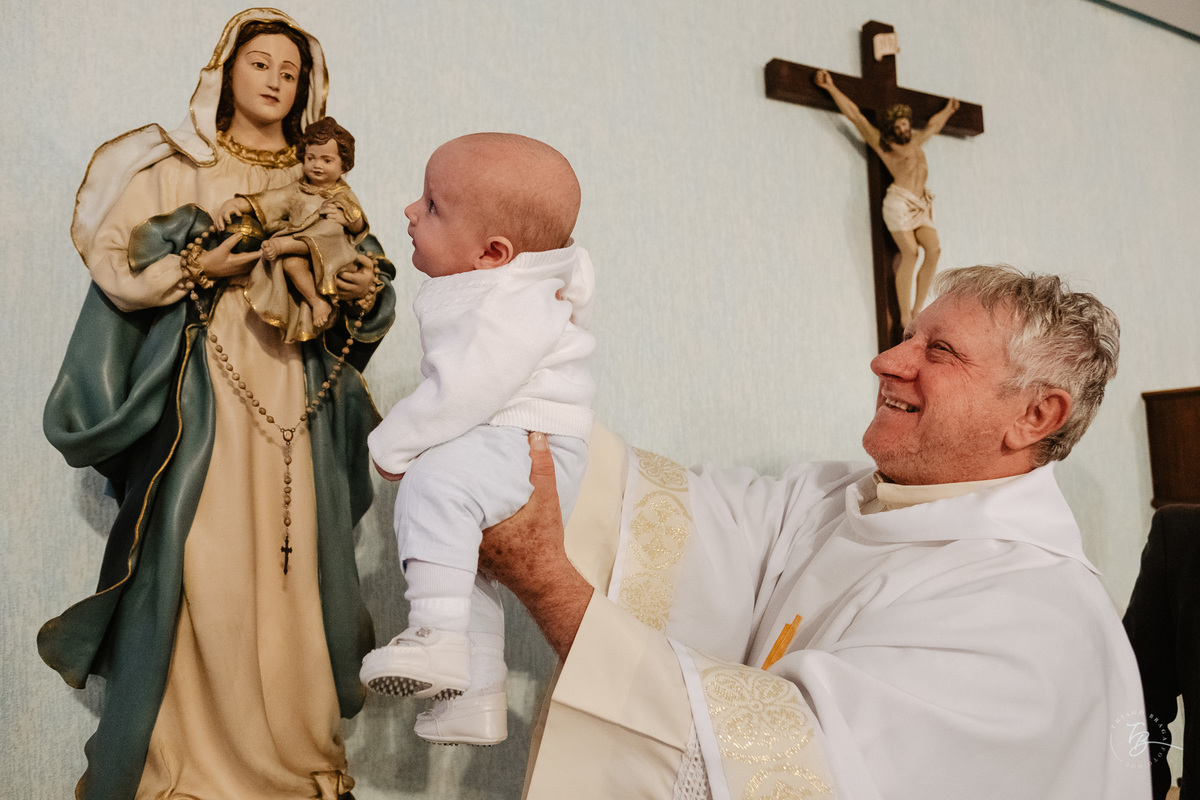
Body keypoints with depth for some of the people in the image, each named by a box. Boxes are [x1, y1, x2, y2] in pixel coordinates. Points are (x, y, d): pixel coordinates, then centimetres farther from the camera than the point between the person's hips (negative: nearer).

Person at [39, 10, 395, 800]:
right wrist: (201, 268, -15)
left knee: (294, 561, 1)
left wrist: (366, 292, -7)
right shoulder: (175, 166, 7)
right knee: (204, 567, -7)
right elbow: (114, 262, -1)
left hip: (296, 390, 3)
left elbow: (355, 280, 15)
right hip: (204, 388, -2)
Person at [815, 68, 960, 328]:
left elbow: (934, 125, 48)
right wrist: (830, 87, 4)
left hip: (921, 205, 6)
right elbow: (855, 115, 6)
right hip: (899, 202, -6)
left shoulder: (915, 140, 27)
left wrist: (947, 111, 66)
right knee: (910, 253, -18)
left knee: (934, 250, -13)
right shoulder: (883, 143, 9)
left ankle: (918, 310, -7)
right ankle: (905, 318, -17)